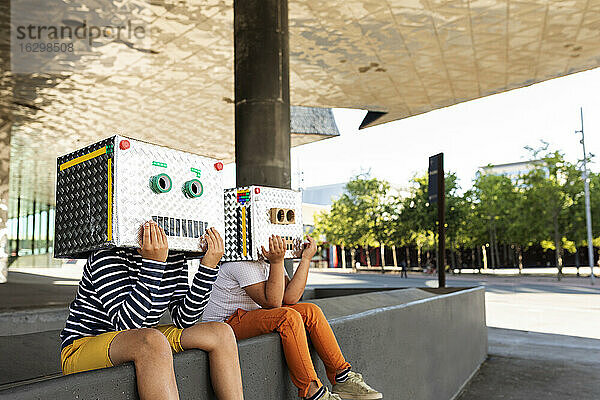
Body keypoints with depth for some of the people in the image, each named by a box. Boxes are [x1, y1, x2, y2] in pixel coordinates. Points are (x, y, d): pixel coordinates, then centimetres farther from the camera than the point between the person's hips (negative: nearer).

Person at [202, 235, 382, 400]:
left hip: (250, 314, 9)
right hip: (224, 322, -9)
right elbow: (272, 302, -25)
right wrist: (277, 262, -31)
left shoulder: (269, 257, 7)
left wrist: (306, 258, -8)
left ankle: (343, 379, -2)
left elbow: (290, 298, -6)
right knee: (288, 317, -30)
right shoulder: (242, 263, -20)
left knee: (311, 311, -6)